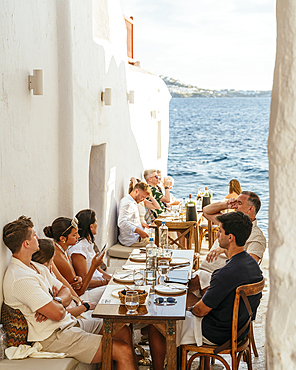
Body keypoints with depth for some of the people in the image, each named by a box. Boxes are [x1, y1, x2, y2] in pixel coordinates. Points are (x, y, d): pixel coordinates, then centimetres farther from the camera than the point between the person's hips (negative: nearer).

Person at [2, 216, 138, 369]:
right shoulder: (20, 279, -23)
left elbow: (66, 292, 11)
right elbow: (58, 314, -25)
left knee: (123, 331, 10)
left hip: (68, 323, 10)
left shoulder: (37, 267, 10)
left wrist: (55, 302, -11)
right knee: (123, 351, -15)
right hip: (53, 337, -10)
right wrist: (58, 305, -1)